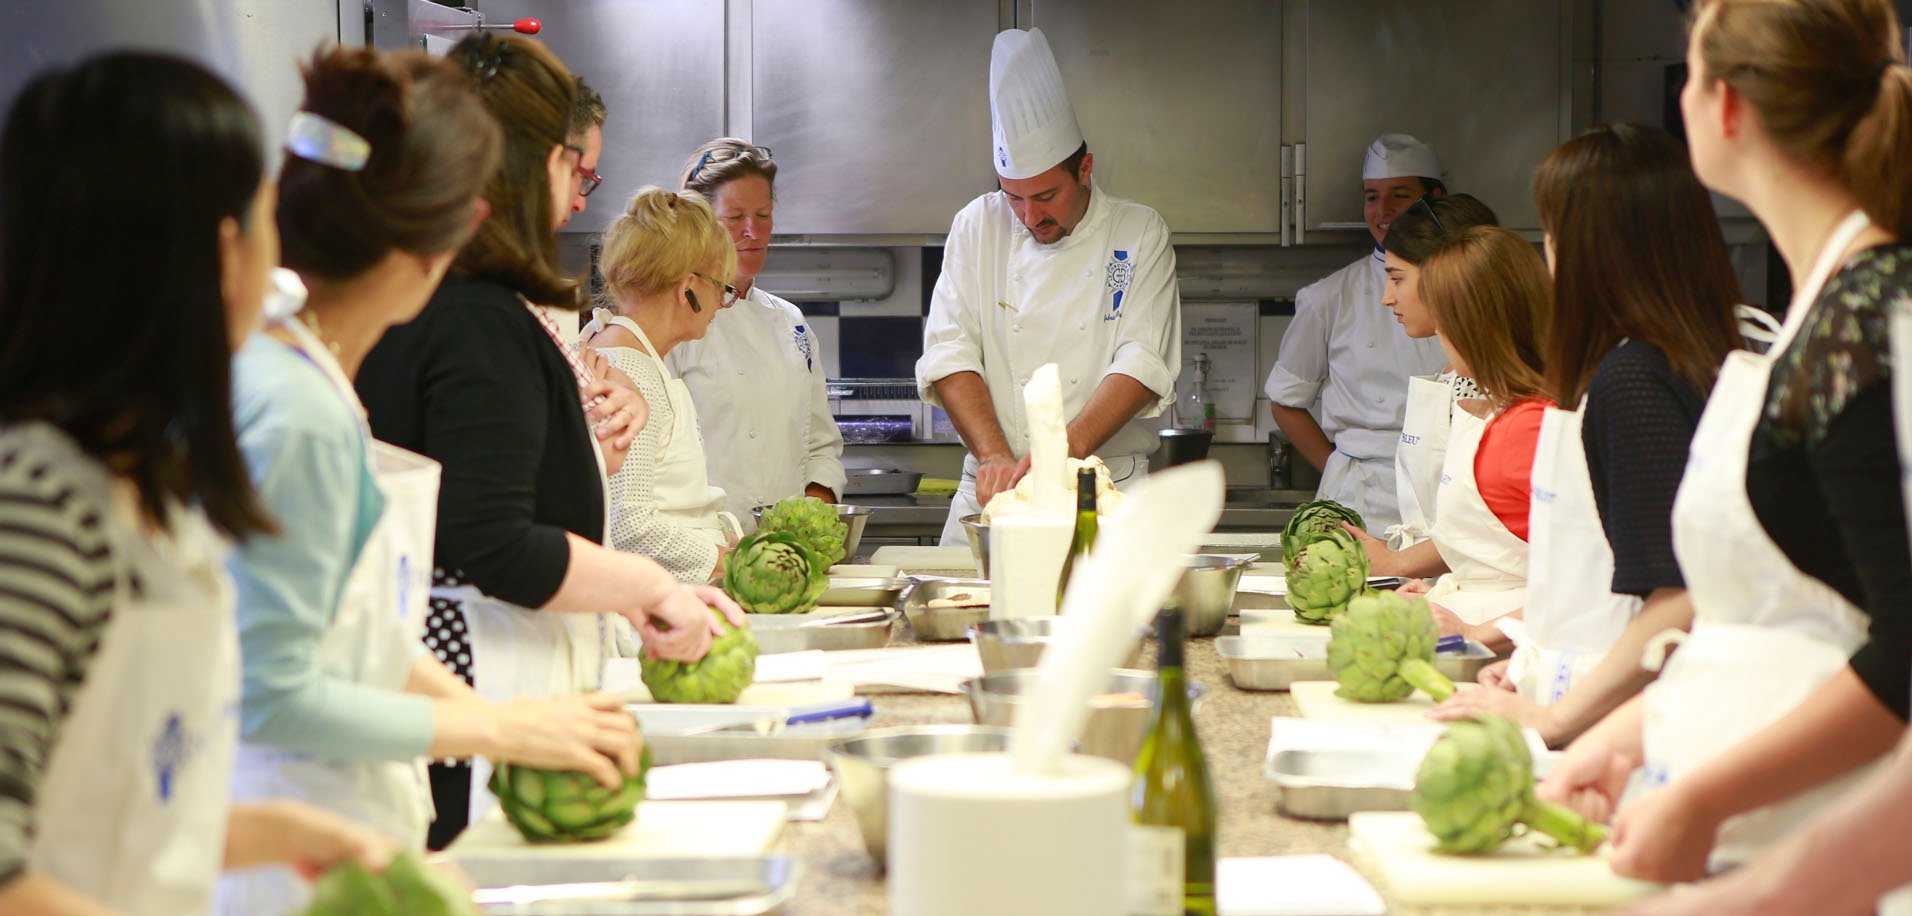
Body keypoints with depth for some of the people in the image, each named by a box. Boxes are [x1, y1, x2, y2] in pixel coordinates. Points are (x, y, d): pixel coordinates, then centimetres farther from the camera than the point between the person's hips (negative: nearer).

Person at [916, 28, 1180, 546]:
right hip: (990, 494, 1)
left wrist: (1064, 452, -21)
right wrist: (995, 456, -15)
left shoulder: (1139, 235, 3)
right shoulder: (978, 227, 8)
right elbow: (949, 352, 0)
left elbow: (1142, 365, -6)